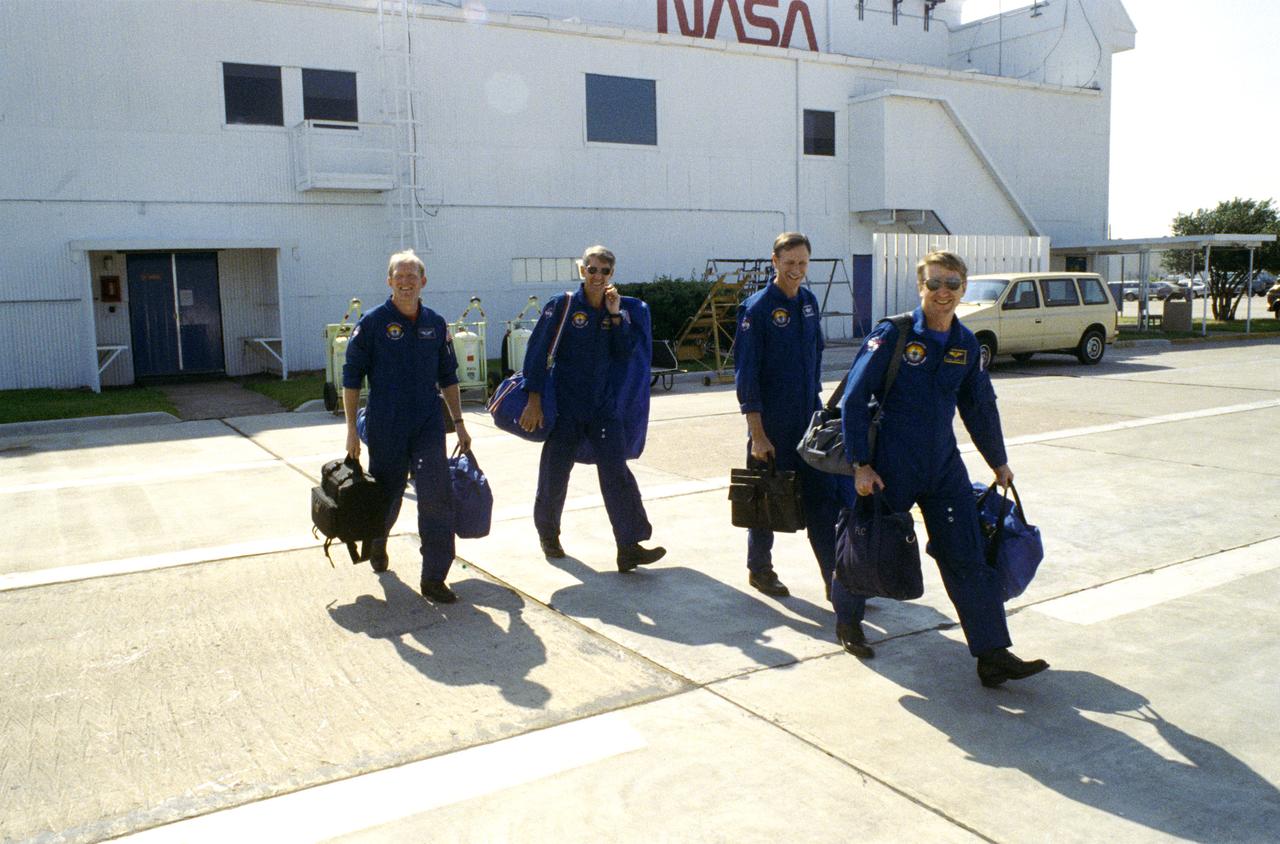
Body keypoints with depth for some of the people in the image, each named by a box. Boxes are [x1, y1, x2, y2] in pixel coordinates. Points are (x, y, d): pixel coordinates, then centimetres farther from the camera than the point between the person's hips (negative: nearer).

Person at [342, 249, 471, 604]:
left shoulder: (435, 323, 6)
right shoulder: (372, 322, -5)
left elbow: (448, 377, 14)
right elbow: (351, 377, -3)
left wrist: (459, 422, 11)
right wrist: (351, 429, -7)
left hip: (429, 427, 2)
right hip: (385, 429, -2)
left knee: (437, 499, -9)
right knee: (387, 497, 14)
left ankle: (434, 579, -3)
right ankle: (377, 543, 47)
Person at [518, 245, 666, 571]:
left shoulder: (622, 309, 6)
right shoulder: (562, 306, -6)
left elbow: (625, 352, -3)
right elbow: (537, 352, -8)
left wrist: (616, 315, -13)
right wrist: (534, 400, -13)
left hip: (604, 405, 2)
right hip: (565, 406, -2)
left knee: (616, 471, -7)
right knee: (555, 473, 9)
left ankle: (629, 547, -10)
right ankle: (548, 533, 32)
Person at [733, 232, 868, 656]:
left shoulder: (809, 301, 8)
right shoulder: (757, 308, -12)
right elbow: (746, 375, -14)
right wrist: (757, 433, -16)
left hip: (808, 421, 5)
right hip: (771, 427, -5)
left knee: (824, 502, 2)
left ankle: (840, 587, 5)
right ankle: (759, 569, 32)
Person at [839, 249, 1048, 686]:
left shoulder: (966, 344, 6)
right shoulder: (892, 335, -10)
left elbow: (980, 407, 18)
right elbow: (854, 399, -12)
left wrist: (998, 462, 25)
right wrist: (861, 464, -15)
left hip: (945, 466, 5)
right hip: (890, 467, -4)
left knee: (968, 559, 0)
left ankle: (993, 657, 4)